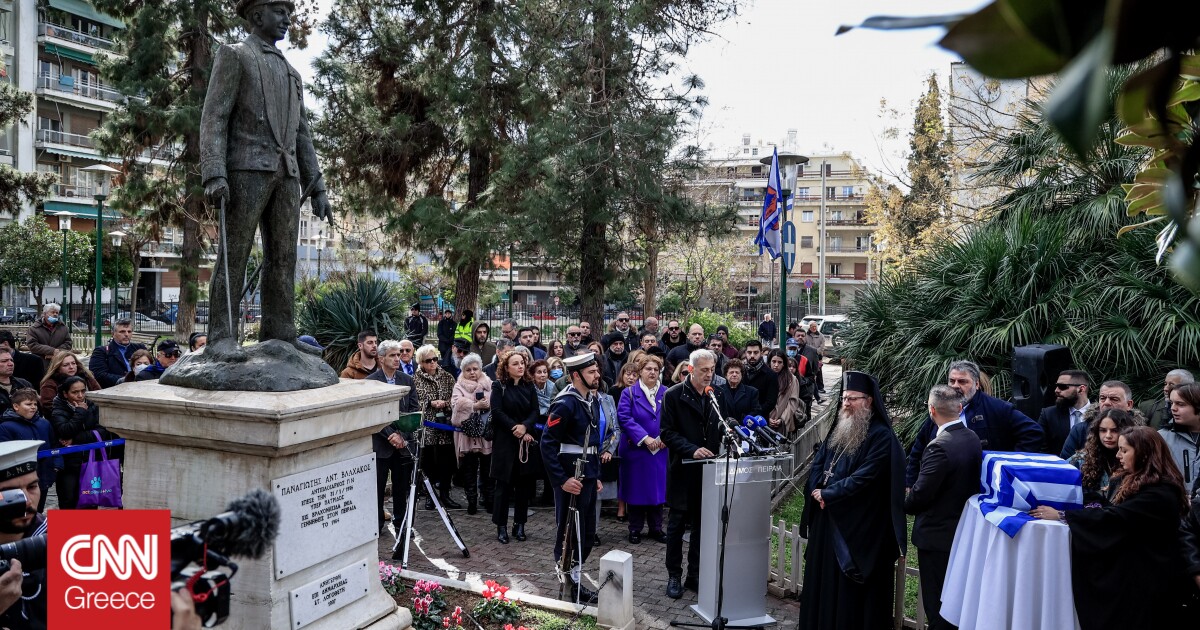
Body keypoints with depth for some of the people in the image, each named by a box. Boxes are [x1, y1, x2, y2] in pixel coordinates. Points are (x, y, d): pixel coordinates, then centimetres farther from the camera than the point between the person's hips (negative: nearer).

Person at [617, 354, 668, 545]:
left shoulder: (666, 394, 7)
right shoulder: (629, 393, -1)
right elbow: (624, 418, -12)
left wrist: (665, 437, -14)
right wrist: (645, 438, -19)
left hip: (661, 450, 3)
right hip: (635, 449, -2)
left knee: (658, 487, 7)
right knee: (636, 489, 4)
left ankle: (656, 528, 20)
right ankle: (635, 529, 16)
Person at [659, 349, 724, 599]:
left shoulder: (716, 396, 8)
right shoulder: (673, 395, -6)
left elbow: (721, 429, 16)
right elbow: (667, 433, -10)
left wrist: (723, 445, -3)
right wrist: (692, 450, -21)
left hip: (708, 470, 4)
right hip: (683, 470, -4)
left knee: (702, 525, 11)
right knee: (676, 525, 6)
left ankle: (695, 575, 23)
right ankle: (674, 576, 18)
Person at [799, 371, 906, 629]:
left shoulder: (881, 436, -13)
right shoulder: (838, 429, 11)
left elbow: (864, 477, -20)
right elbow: (818, 462, 11)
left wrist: (828, 495, -16)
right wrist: (816, 491, -7)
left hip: (859, 524, -7)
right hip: (827, 519, 7)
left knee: (851, 588, 1)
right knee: (822, 579, 14)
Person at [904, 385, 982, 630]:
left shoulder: (939, 447, -27)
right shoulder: (973, 438, -1)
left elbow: (919, 495, -23)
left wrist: (904, 503, -1)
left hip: (938, 535, -8)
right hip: (963, 528, 8)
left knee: (937, 605, 5)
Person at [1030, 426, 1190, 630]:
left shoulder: (1159, 494, -21)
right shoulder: (1138, 481, 10)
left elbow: (1113, 517, -26)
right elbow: (1116, 513, 9)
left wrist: (1060, 515, -24)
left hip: (1144, 581, -9)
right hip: (1127, 571, 9)